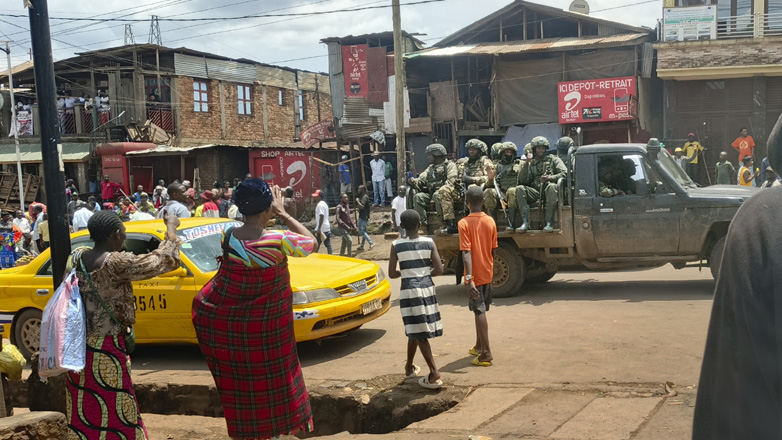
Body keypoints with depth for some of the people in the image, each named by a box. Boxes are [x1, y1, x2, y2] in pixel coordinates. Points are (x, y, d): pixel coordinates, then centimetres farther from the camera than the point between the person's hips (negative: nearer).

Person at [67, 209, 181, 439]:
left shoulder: (77, 257, 1)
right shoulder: (117, 263, -20)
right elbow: (165, 260, -15)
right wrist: (171, 226, -1)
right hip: (106, 350, -7)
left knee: (83, 415, 16)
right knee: (113, 416, 4)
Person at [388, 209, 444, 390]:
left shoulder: (396, 245, -6)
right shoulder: (429, 243, -4)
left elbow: (392, 273, -4)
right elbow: (439, 270, -6)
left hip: (409, 290, -2)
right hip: (427, 288, 2)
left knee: (416, 331, 1)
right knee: (415, 331, 17)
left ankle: (434, 374, -6)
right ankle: (409, 366, 32)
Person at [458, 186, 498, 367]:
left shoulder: (464, 223, -14)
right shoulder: (490, 221, 1)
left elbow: (466, 252, -21)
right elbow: (493, 251, 8)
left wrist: (469, 279, -25)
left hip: (475, 276, -5)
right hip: (488, 274, 5)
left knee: (479, 312, -3)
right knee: (481, 311, 18)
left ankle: (486, 354, -3)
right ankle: (479, 347, 30)